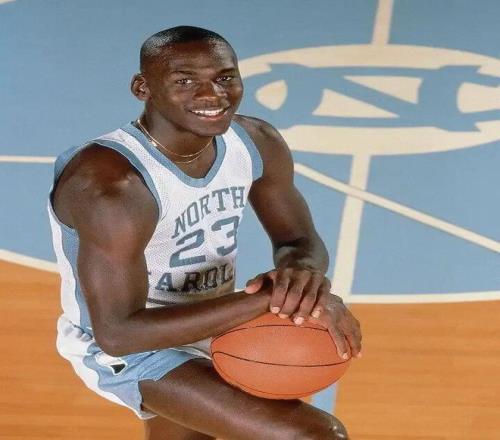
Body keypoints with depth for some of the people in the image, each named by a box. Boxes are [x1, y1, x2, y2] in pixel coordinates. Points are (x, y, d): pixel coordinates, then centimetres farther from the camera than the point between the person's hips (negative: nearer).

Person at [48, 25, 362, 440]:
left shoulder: (257, 143, -11)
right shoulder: (111, 182, -34)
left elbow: (301, 241, 0)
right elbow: (118, 333, -34)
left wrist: (303, 273, -28)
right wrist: (265, 299, -38)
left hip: (210, 327, 8)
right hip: (130, 351, -8)